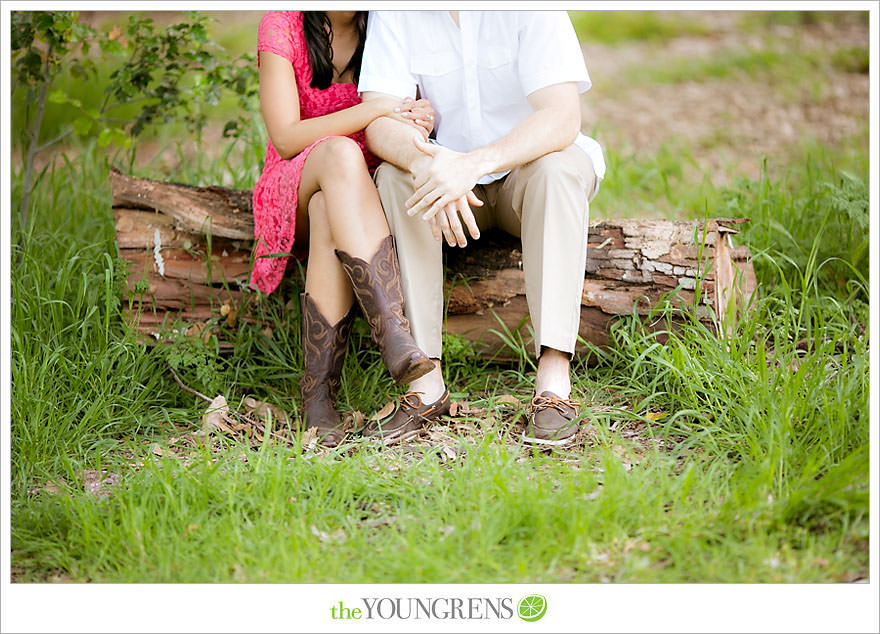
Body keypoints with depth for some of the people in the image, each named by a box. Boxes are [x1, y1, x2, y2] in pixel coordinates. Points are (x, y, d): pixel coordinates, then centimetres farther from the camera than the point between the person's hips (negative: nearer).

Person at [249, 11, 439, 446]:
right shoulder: (284, 24, -5)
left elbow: (418, 109, 6)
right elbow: (286, 138, -12)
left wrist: (418, 121, -20)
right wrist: (375, 111, -23)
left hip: (366, 188, 2)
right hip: (292, 189, -2)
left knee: (330, 214, -35)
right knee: (340, 153, -36)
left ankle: (319, 390, -41)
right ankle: (392, 330, -47)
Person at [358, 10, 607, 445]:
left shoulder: (533, 11, -19)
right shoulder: (394, 14, -11)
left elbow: (563, 117, -29)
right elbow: (379, 122, -18)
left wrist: (473, 164, -45)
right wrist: (428, 163, -41)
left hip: (528, 169, -2)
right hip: (450, 180, 2)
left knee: (559, 165, -33)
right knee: (394, 176, -27)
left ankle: (554, 380, -38)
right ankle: (426, 381, -29)